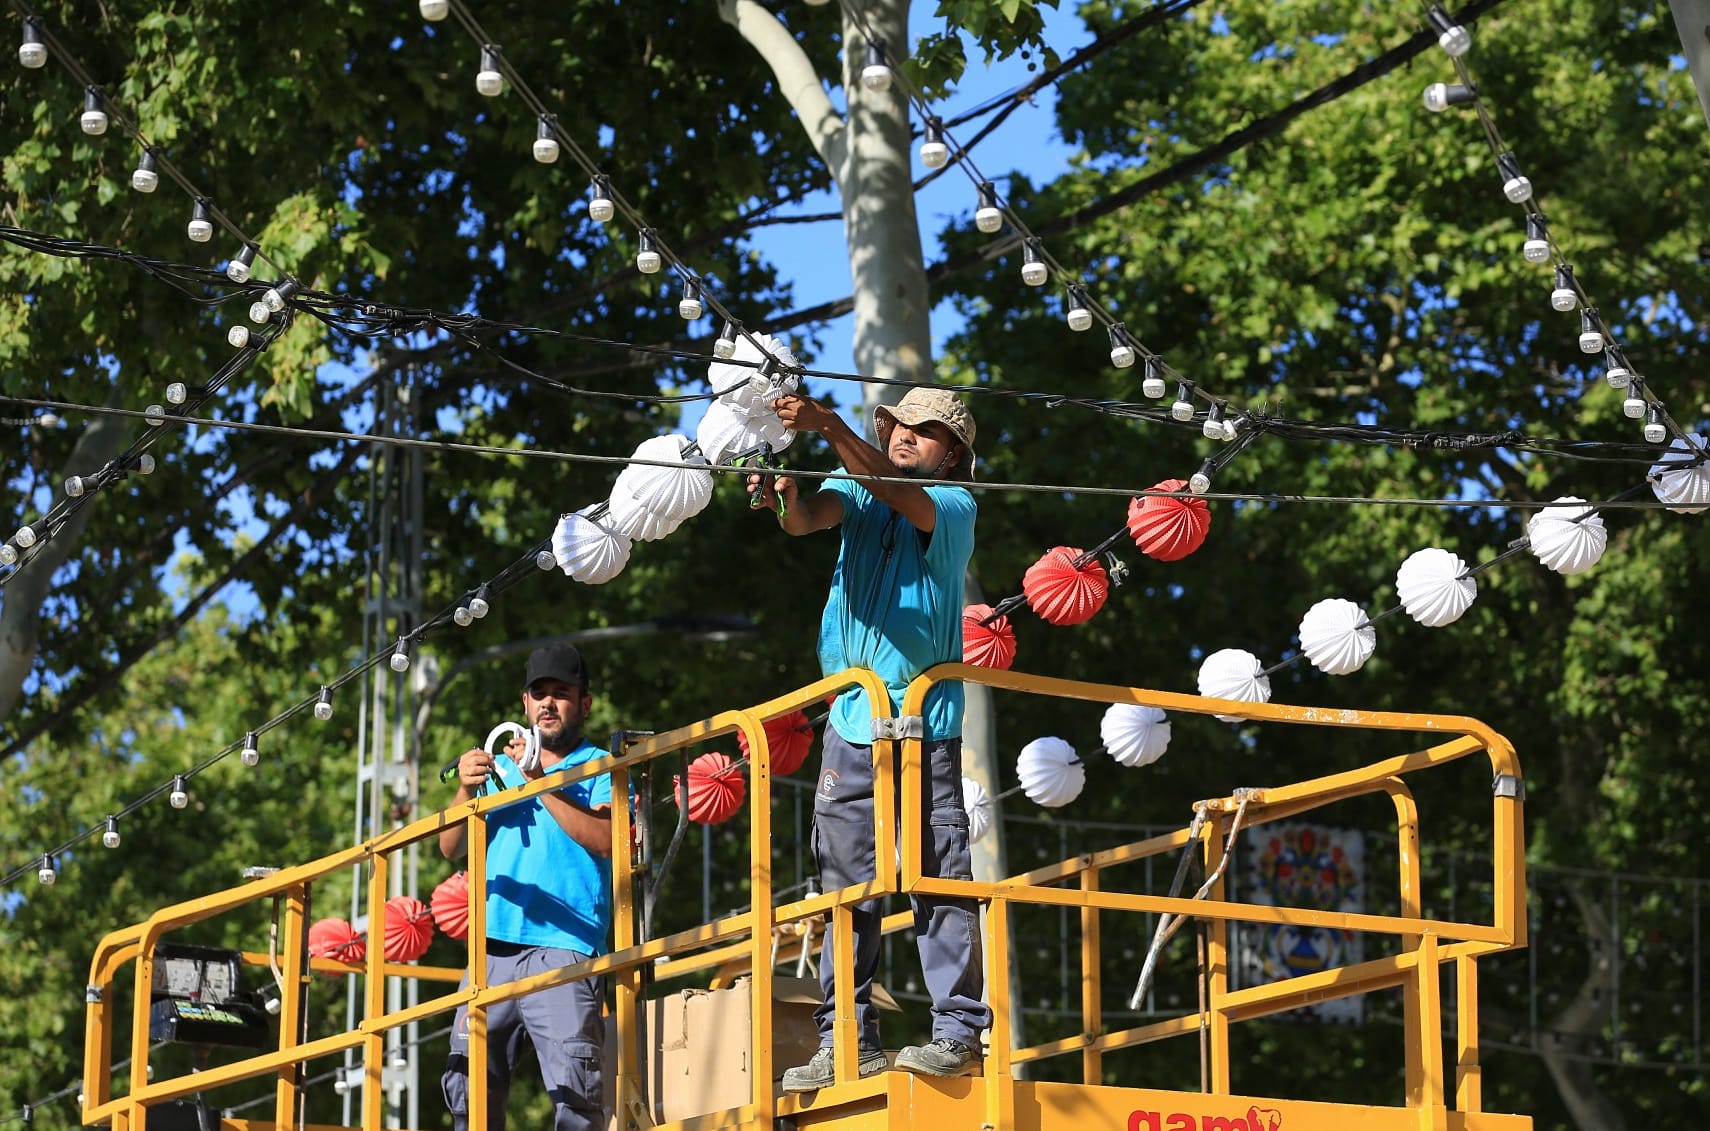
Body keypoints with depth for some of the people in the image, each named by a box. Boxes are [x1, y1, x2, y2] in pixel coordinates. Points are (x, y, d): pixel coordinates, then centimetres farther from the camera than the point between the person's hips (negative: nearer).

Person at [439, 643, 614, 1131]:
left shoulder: (601, 768, 9)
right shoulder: (499, 768, 22)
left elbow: (605, 839, -11)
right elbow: (450, 848, 13)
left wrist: (540, 784, -14)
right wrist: (466, 791, -5)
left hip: (564, 948, -5)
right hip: (492, 948, 5)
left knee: (575, 1090, -15)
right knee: (467, 1084, 2)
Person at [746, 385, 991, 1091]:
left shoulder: (954, 505, 2)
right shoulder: (856, 491, 13)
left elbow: (897, 494, -19)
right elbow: (813, 516, -8)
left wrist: (830, 427, -31)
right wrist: (785, 500, -32)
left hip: (928, 720, -4)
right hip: (852, 720, 4)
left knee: (940, 882, -7)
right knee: (845, 886, 2)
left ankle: (960, 1033, -6)